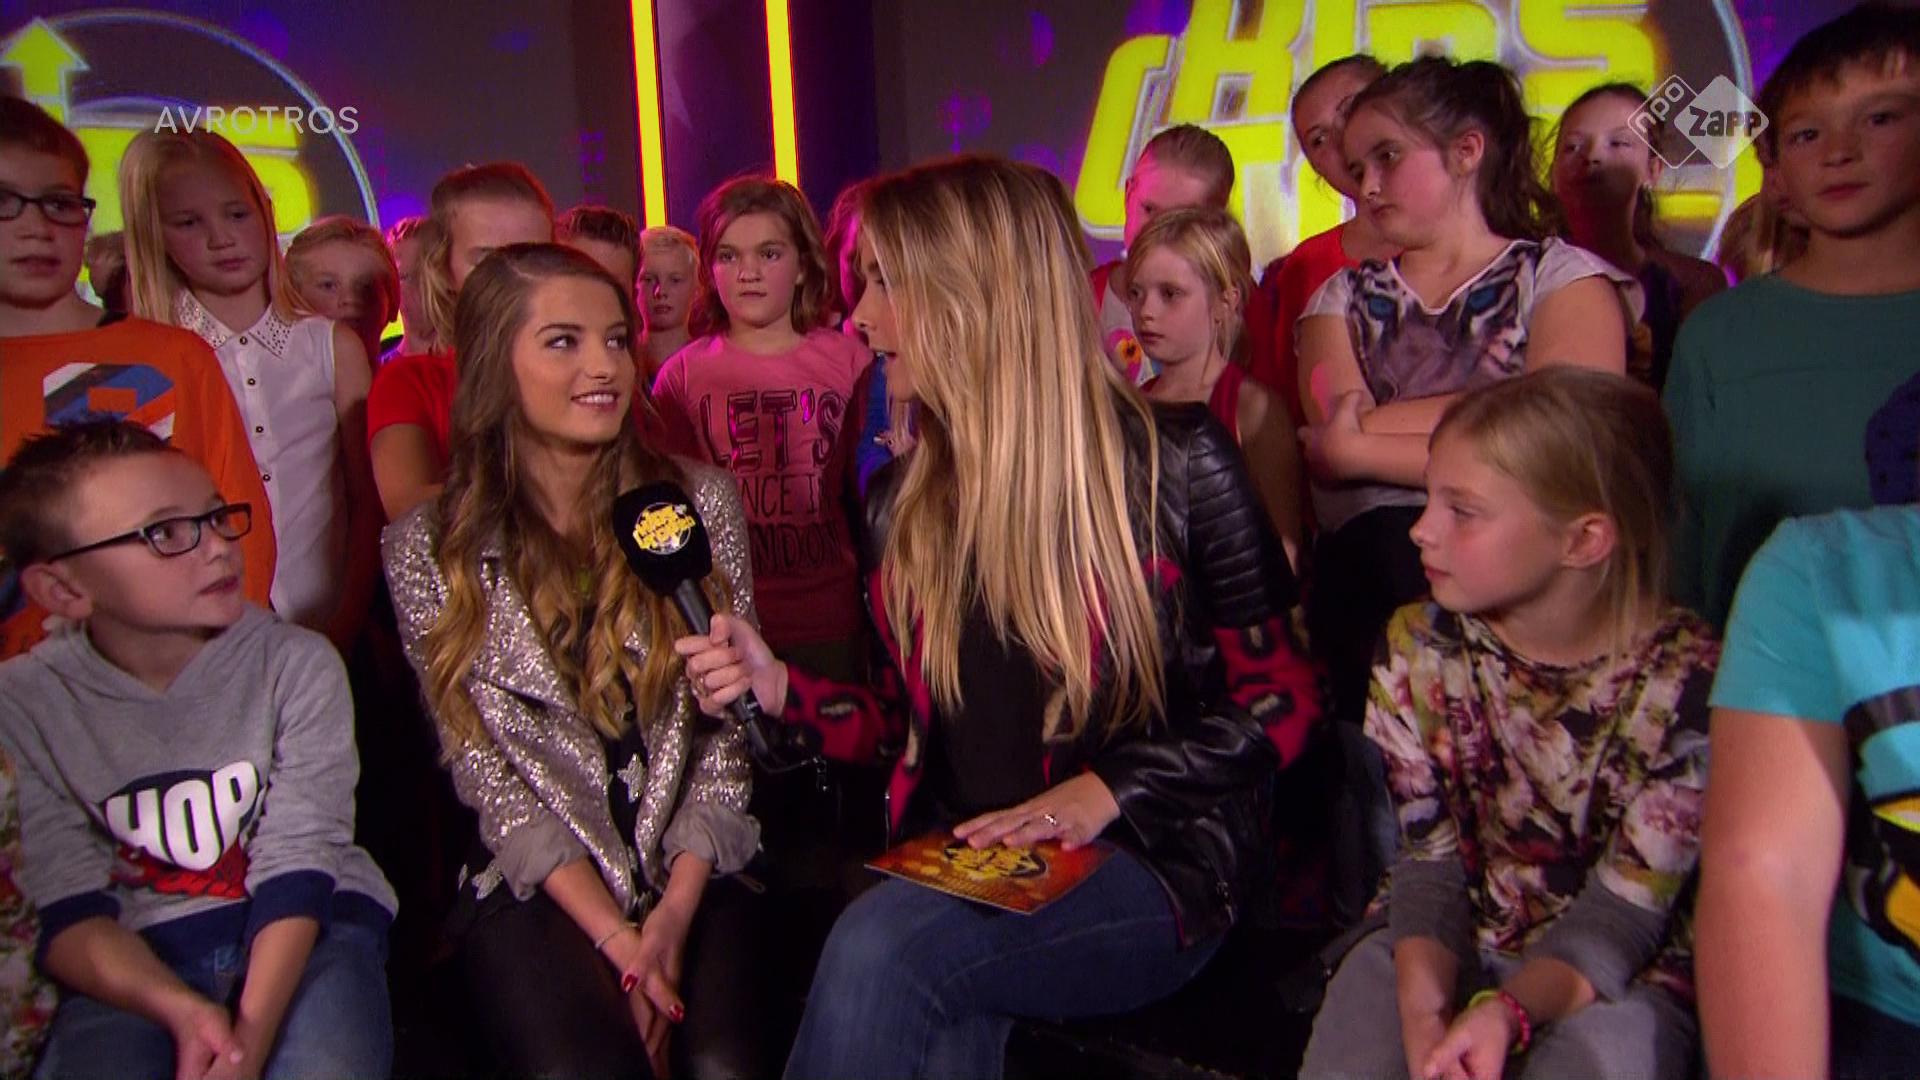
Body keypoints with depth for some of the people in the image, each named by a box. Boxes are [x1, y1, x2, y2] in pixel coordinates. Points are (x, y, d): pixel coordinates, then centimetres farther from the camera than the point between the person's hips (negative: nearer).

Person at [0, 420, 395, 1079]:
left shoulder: (296, 665, -5)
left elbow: (296, 871, -9)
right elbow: (71, 914, -4)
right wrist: (182, 1012, -23)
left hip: (310, 927, 0)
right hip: (136, 960, 0)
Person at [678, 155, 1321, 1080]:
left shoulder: (1172, 463, -8)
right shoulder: (904, 496, 8)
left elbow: (1281, 698, -4)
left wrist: (1107, 792, -16)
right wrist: (778, 686, -3)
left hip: (1151, 866, -3)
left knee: (878, 948, -29)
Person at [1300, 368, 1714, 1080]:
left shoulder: (1685, 678, -15)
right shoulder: (1417, 648, -6)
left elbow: (1626, 907, -16)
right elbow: (1429, 854, -7)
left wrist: (1507, 1013, -32)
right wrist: (1422, 1003, -24)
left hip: (1619, 973, -1)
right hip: (1449, 946, 2)